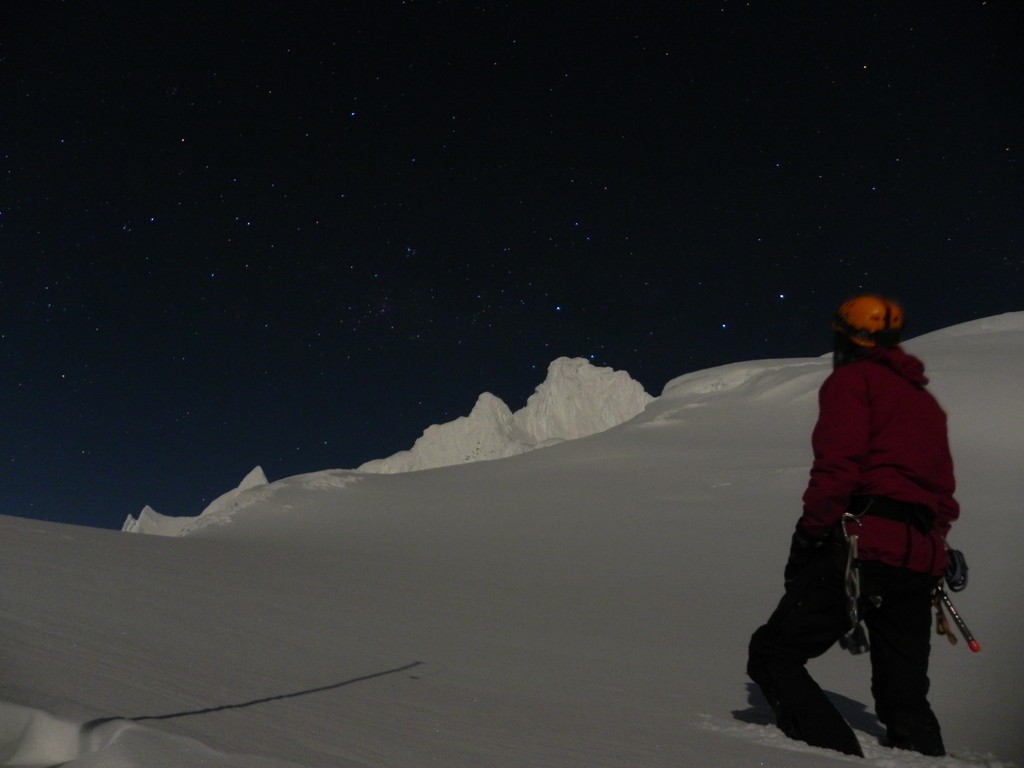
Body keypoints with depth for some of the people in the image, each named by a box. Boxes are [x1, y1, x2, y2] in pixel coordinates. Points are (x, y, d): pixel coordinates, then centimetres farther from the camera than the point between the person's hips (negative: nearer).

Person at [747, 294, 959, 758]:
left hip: (861, 548, -8)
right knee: (905, 697, 14)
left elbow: (838, 465, -14)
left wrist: (808, 537, -13)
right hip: (920, 560, 8)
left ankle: (841, 757, -16)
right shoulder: (924, 399, 25)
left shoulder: (852, 379, 1)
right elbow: (943, 489, 23)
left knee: (774, 655, -2)